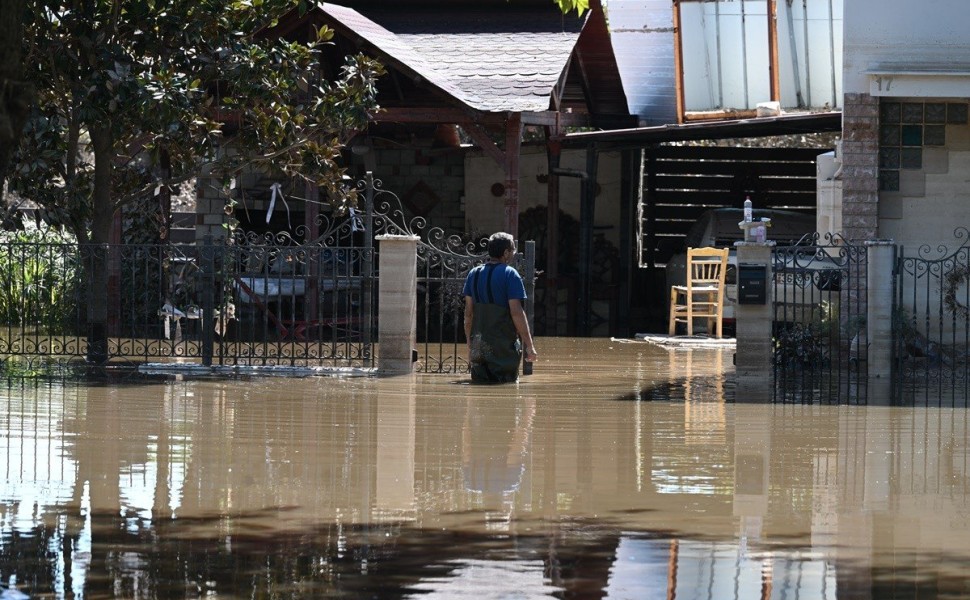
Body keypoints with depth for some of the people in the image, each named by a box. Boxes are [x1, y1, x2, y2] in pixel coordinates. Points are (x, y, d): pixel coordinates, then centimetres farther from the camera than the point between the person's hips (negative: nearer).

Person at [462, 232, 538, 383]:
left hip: (478, 346, 5)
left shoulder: (474, 274, 9)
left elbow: (468, 313, 11)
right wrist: (529, 345, -10)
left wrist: (470, 345, 18)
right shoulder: (510, 274, -9)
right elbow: (516, 313, -14)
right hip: (504, 346, -5)